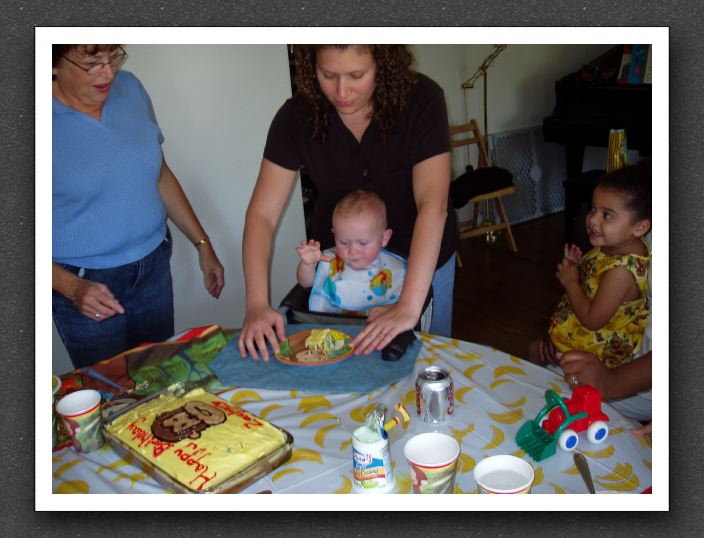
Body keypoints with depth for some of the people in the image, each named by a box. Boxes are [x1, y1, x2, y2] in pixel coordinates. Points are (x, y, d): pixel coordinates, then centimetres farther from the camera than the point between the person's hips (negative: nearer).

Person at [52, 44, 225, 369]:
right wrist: (72, 288, -25)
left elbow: (161, 174, 10)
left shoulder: (129, 88, -1)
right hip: (86, 286, -4)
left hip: (154, 267, 5)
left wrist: (202, 244, 10)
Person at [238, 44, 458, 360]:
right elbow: (262, 213, -20)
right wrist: (257, 304, -33)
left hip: (420, 260, -1)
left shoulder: (422, 101, -25)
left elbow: (433, 205, -33)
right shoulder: (297, 116, -19)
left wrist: (409, 306, -43)